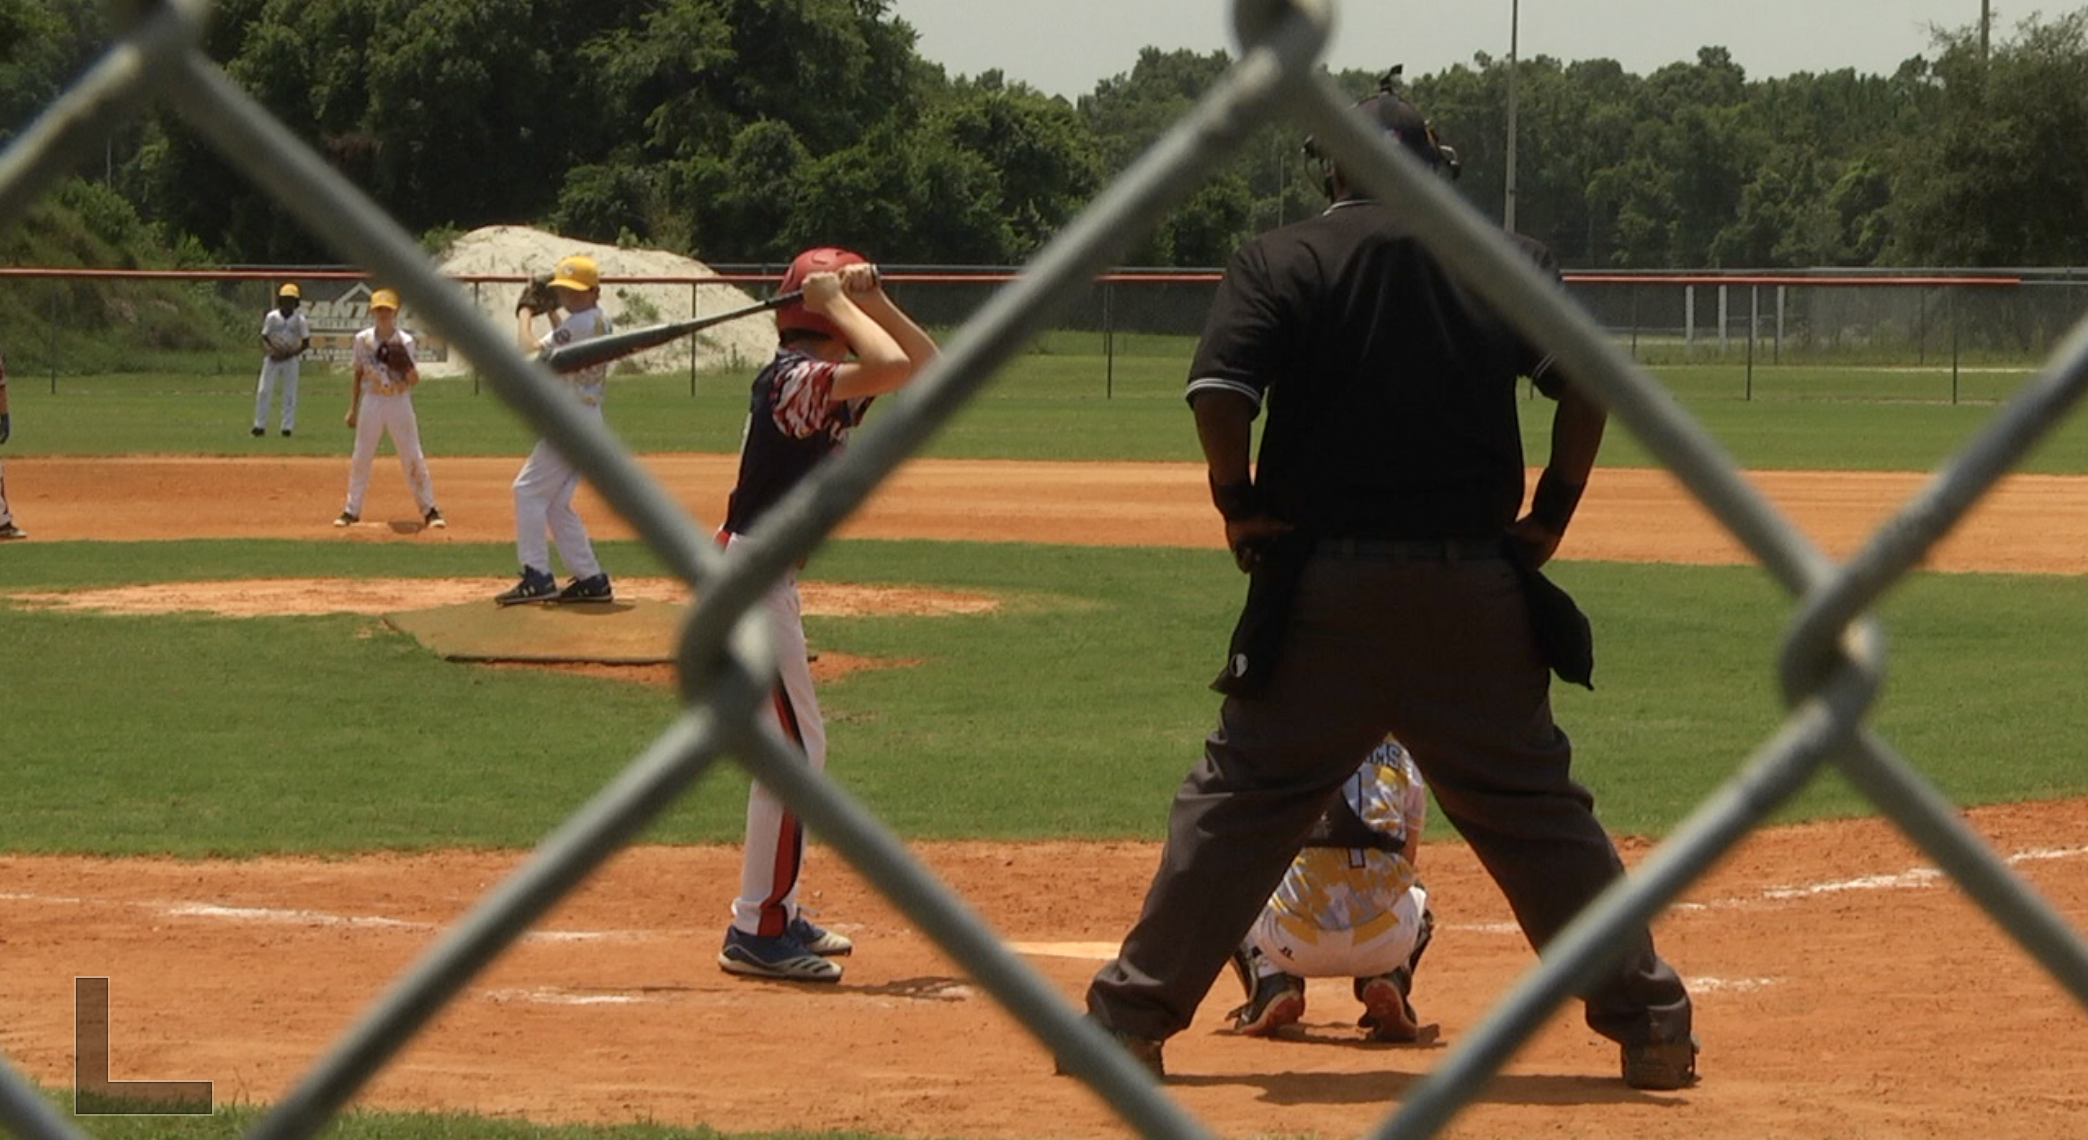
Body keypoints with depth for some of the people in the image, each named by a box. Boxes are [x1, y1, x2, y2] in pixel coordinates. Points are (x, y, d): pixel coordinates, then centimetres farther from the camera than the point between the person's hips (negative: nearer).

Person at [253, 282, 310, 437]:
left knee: (290, 394, -1)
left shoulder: (300, 320, -2)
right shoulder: (272, 317, -1)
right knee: (263, 391, -5)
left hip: (291, 359, 0)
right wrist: (272, 351, -19)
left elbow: (306, 343, -1)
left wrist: (291, 354, -15)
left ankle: (288, 426, 5)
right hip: (272, 359, 0)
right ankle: (259, 426, 1)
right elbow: (264, 338, 0)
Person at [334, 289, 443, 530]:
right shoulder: (363, 339, 2)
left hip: (399, 402, -2)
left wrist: (407, 367, -29)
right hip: (372, 401, 2)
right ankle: (351, 511, 11)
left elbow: (414, 379, -7)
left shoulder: (404, 341, -4)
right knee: (360, 458, 3)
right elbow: (356, 374, 9)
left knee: (413, 458, -2)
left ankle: (429, 510, 5)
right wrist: (352, 408, 8)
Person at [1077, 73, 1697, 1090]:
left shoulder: (1281, 259, 1)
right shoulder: (1508, 262, 8)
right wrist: (1552, 512, 6)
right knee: (1536, 808, 9)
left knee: (1240, 797, 5)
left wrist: (1239, 505, -1)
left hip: (1322, 584, -2)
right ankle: (1649, 1022, 9)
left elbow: (1220, 388, -13)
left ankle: (1132, 1015, 5)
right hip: (1477, 587, 2)